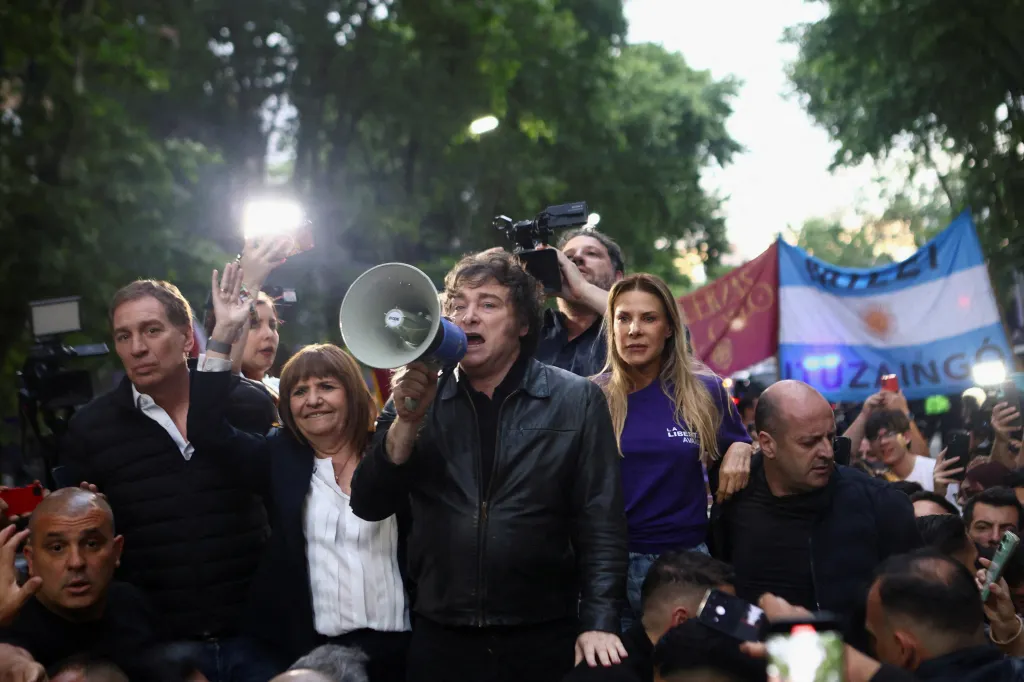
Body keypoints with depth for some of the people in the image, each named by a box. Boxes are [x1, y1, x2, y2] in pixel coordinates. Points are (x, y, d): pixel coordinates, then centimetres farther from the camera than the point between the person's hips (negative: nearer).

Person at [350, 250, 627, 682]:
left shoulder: (576, 401, 0)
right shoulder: (418, 397, 6)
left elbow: (600, 525, -3)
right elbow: (369, 506, -1)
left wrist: (599, 623, -13)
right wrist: (407, 419, -13)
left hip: (545, 641, -1)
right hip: (440, 640, 2)